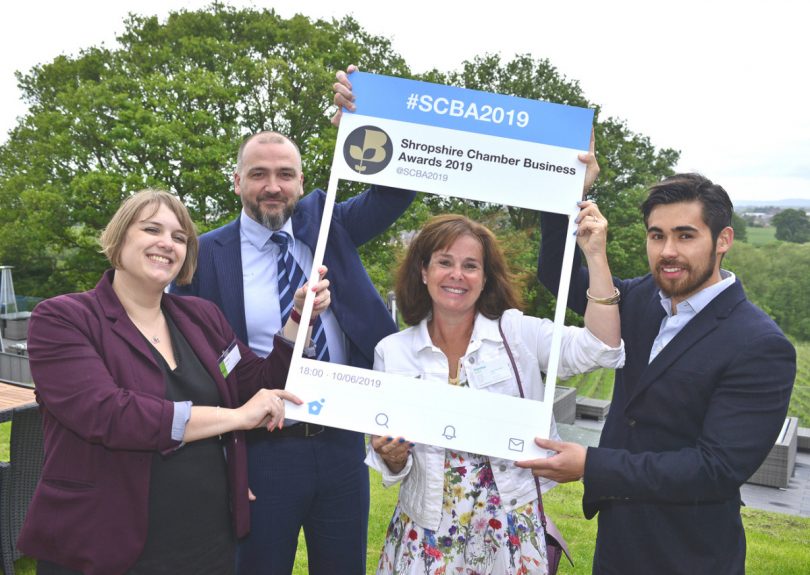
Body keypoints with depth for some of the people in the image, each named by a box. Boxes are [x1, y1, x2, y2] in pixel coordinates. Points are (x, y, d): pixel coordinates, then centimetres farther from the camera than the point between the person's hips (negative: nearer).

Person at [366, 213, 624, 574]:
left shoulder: (516, 332, -4)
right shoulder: (392, 352, -1)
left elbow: (601, 349, -17)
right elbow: (392, 463, 4)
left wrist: (595, 255, -18)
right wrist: (391, 457, -19)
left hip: (511, 530, 0)